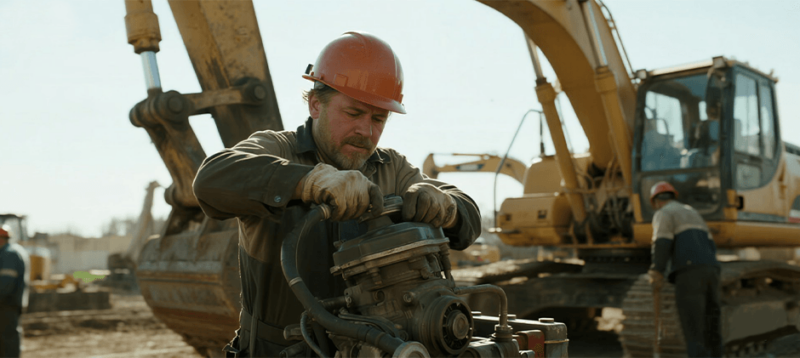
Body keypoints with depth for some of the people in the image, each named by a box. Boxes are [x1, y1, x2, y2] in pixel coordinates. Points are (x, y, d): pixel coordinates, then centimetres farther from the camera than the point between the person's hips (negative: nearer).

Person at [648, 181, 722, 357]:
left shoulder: (663, 214, 4)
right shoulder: (692, 213, 29)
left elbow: (661, 243, -14)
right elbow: (710, 246, 25)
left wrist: (657, 272, -24)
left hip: (689, 274, -7)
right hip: (710, 271, 7)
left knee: (693, 331, -8)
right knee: (710, 328, 13)